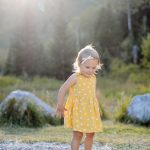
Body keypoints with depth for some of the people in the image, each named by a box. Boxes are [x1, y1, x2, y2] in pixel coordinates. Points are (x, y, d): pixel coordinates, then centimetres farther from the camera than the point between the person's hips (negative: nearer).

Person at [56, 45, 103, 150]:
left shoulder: (93, 78, 7)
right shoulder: (75, 78, -12)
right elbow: (62, 90, -9)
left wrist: (98, 108, 21)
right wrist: (60, 105, -10)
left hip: (91, 111, 6)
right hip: (78, 111, -6)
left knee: (90, 134, 11)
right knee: (78, 134, -6)